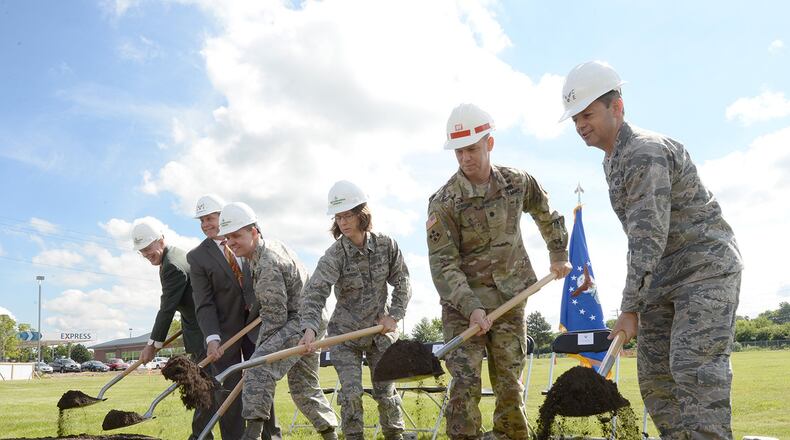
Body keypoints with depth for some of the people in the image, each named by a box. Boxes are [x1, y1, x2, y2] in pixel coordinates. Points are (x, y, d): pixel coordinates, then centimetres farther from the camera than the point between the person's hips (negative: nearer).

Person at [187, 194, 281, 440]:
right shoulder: (197, 257, -4)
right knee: (228, 390, 0)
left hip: (257, 322, 1)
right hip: (225, 329, -1)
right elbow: (204, 303, -9)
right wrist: (212, 338, -21)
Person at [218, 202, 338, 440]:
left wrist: (261, 349, -11)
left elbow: (275, 316, -20)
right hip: (311, 322, 11)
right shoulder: (270, 245, 10)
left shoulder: (267, 264, -22)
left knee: (259, 367, -24)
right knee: (305, 386, 18)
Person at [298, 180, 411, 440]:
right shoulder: (334, 255, -17)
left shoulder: (386, 246, -9)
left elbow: (402, 282, 2)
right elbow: (315, 293, -28)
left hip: (381, 331, 2)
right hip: (345, 333, -1)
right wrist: (310, 328, -43)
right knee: (350, 393, -7)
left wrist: (394, 316, -8)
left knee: (385, 391, 7)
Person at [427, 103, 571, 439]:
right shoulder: (444, 202, -13)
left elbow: (547, 214, 20)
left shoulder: (518, 182, -1)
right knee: (465, 384, -7)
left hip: (509, 299, 3)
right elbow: (442, 264, -15)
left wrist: (558, 255, 18)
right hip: (463, 303, -3)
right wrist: (471, 307, -23)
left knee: (510, 385, 9)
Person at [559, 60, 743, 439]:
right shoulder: (612, 161, 12)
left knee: (693, 367, -19)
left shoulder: (645, 153, -19)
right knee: (654, 373, 5)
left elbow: (649, 238, -25)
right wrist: (638, 300, 17)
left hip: (706, 268, -9)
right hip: (664, 278, 10)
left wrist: (630, 307, -25)